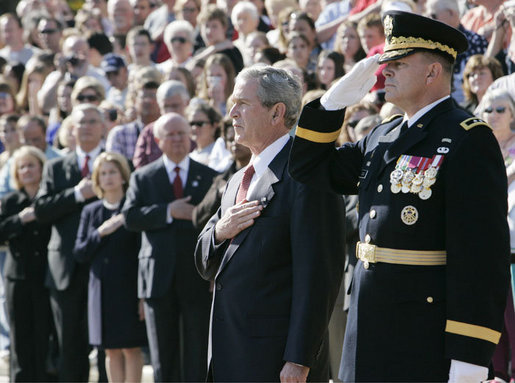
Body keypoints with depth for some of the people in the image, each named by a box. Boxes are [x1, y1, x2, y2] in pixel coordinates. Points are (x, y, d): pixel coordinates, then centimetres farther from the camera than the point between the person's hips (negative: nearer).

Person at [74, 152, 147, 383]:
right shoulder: (91, 212, 9)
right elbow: (79, 253, 6)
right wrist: (101, 232, -11)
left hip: (129, 287, -4)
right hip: (101, 288, 4)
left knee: (131, 348, -4)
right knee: (111, 351, 7)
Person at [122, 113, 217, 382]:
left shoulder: (209, 177, 7)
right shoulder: (143, 178, 9)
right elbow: (130, 217, -6)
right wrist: (168, 211, -17)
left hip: (198, 280, -1)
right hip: (160, 278, 1)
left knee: (198, 356, -1)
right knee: (164, 356, 5)